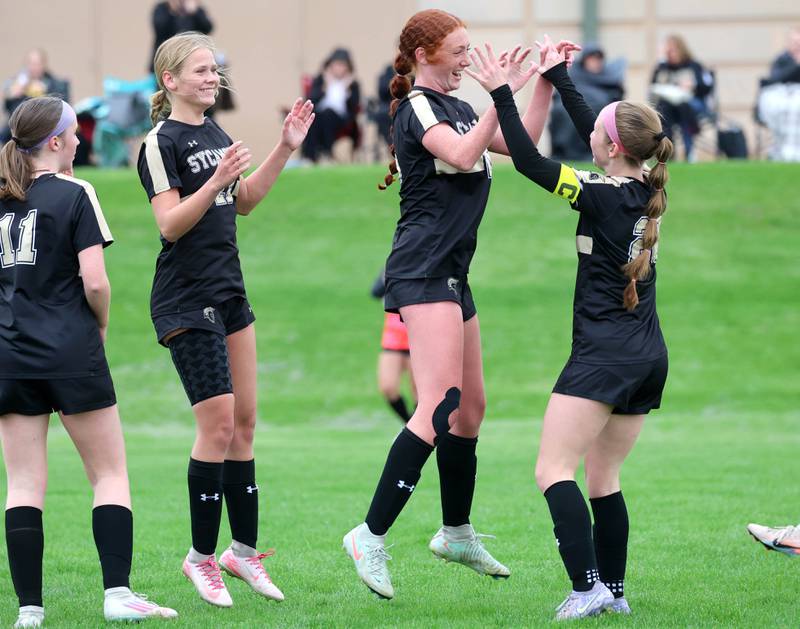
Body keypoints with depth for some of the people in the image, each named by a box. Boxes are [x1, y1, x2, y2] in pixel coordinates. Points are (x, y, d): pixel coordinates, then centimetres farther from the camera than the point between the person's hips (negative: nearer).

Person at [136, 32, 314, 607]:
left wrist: (284, 150, 15)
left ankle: (244, 550, 15)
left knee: (245, 422, 8)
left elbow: (243, 202, 23)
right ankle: (202, 556, -1)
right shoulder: (162, 142, -11)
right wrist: (216, 181, -29)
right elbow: (171, 223, -18)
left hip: (228, 293, 9)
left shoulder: (216, 133, 14)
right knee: (218, 422, -11)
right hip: (186, 301, -9)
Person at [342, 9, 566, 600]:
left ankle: (457, 534, 30)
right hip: (422, 273, -10)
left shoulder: (458, 107, 17)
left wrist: (545, 84, 10)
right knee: (440, 406, -20)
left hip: (451, 276, 10)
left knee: (471, 405, 17)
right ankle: (371, 536, -21)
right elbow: (462, 155, -26)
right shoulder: (416, 107, -10)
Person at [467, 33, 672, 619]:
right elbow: (595, 134, 22)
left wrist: (502, 92, -6)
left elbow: (528, 161, -13)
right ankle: (614, 591, 14)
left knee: (553, 471, -10)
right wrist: (558, 76, 29)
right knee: (604, 480, 15)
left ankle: (589, 588, -20)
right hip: (650, 357, 8)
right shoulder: (649, 190, 7)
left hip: (605, 352, -8)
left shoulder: (601, 196, -14)